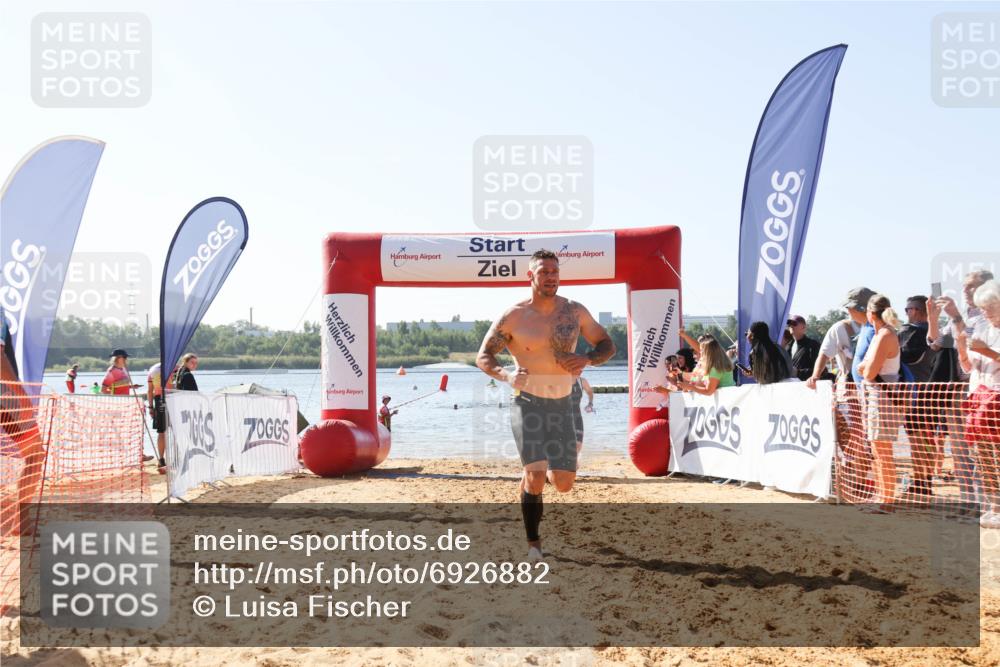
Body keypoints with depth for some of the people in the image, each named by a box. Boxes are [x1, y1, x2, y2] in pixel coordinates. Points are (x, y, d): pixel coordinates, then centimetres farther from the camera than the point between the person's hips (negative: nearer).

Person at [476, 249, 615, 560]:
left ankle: (531, 472, 39)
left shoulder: (575, 311, 0)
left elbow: (607, 346, 8)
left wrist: (586, 359, -14)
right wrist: (505, 375, -22)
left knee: (564, 483, 4)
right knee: (536, 476, -16)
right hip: (527, 403, -3)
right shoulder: (513, 317, -7)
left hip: (562, 405, 3)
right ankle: (533, 542, 4)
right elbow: (483, 356, -1)